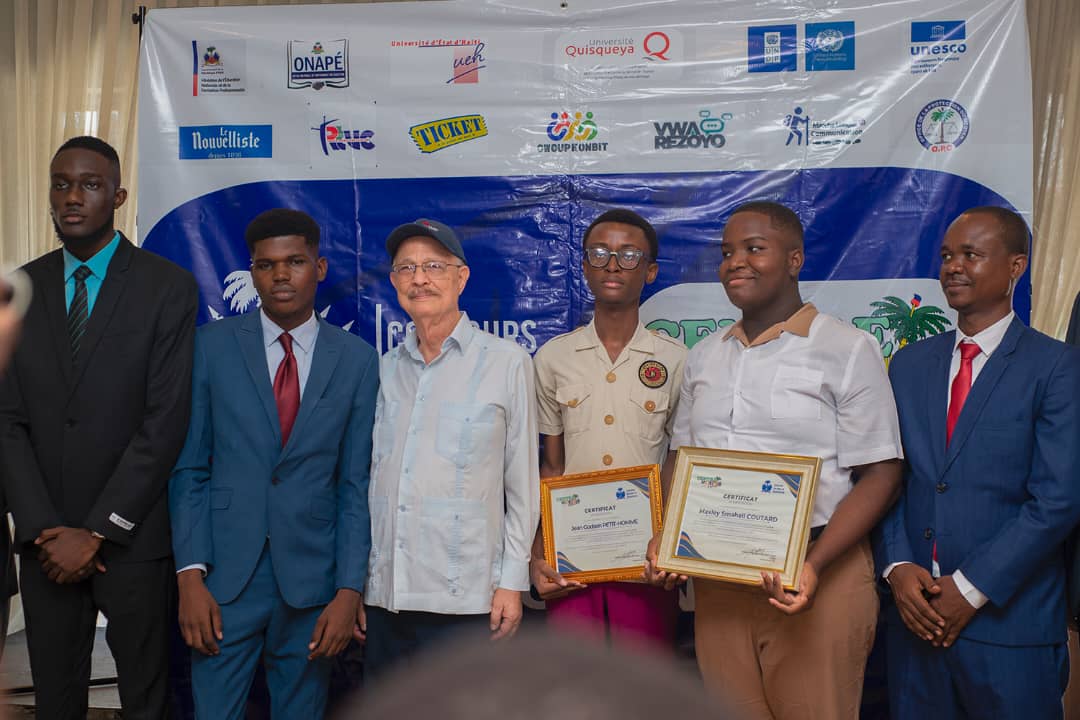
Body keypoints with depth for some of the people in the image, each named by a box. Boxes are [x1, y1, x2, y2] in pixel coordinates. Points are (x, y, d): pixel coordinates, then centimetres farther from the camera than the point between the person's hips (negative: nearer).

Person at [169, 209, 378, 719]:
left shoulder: (357, 360, 1)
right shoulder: (213, 345, 1)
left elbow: (356, 483, 1)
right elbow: (189, 468, 1)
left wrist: (349, 590, -4)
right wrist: (190, 576, -7)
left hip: (312, 579, 1)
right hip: (224, 578, 0)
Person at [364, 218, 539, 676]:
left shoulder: (507, 363, -2)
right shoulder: (385, 369, 10)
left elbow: (522, 484, -1)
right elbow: (367, 478, 14)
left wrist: (512, 582, -4)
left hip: (464, 601, -4)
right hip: (384, 594, 4)